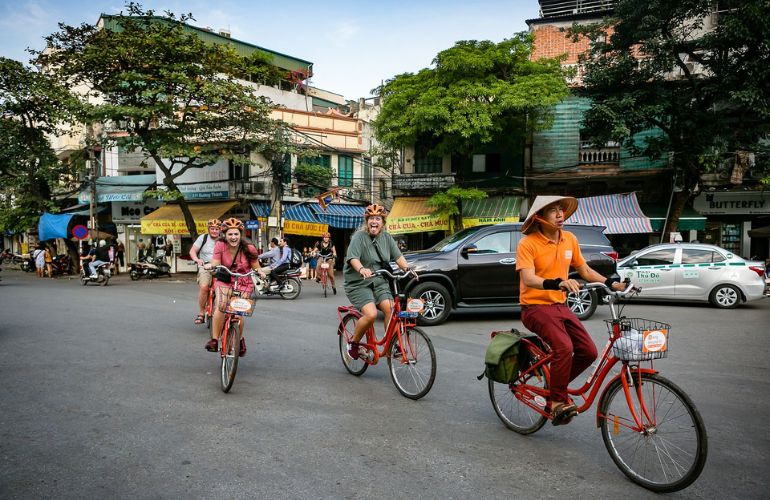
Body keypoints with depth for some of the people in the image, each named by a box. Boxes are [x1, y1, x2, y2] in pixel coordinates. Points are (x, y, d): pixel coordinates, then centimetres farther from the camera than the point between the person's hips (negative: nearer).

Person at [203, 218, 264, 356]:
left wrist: (260, 271, -30)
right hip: (224, 280, 1)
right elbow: (215, 264, -16)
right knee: (221, 306, -25)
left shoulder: (249, 248, -14)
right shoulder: (220, 245, -13)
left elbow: (256, 267, -8)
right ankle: (214, 340, -15)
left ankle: (240, 339, 21)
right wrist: (210, 265, -39)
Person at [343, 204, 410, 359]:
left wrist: (407, 268, -14)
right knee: (371, 314, -23)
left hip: (380, 283, 5)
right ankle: (353, 343, 2)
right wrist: (361, 269, -42)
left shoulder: (386, 237, 9)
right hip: (359, 284, -5)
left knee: (391, 309, -18)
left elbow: (398, 256, 5)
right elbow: (353, 258, -22)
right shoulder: (359, 236, -8)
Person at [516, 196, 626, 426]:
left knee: (588, 352, -2)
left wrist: (611, 283, 0)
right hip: (535, 307, -7)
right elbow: (528, 279, -26)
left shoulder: (570, 239, 4)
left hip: (560, 306, 7)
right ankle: (557, 402, -9)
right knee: (564, 348, -27)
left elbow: (585, 271, 14)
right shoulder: (527, 243, -15)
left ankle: (556, 385, 21)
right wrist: (558, 283, -42)